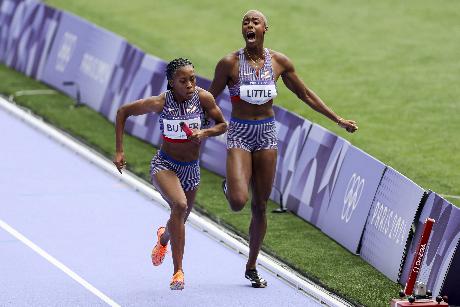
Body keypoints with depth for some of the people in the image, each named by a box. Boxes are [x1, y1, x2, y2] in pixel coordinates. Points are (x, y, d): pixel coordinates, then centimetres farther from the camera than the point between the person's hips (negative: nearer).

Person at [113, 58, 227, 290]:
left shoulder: (203, 98, -15)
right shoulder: (161, 103, -18)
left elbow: (222, 125, -2)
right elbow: (123, 112, -5)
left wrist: (205, 132, -23)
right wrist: (119, 151, -7)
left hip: (191, 169, 4)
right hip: (164, 165, -4)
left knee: (180, 220, 20)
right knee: (180, 205, -31)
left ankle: (163, 237, 60)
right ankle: (178, 271, -26)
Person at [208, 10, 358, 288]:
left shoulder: (279, 62, 1)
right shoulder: (230, 63, -8)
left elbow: (306, 95, 12)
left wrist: (338, 119, 14)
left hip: (267, 133, 3)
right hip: (239, 133, -3)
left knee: (260, 205, 7)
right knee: (239, 201, -19)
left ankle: (252, 267, 20)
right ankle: (230, 186, 20)